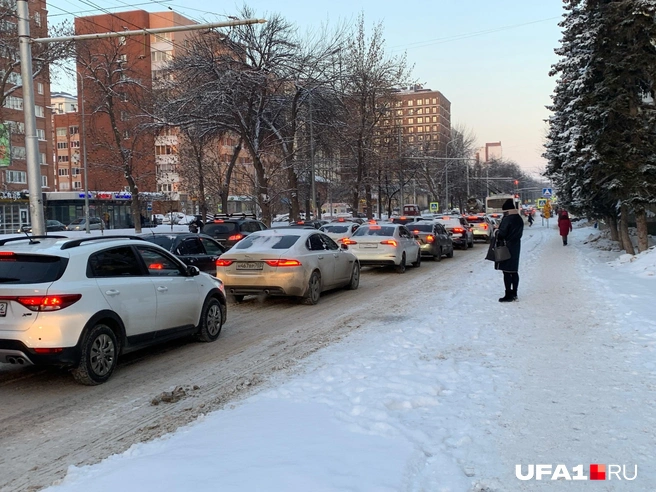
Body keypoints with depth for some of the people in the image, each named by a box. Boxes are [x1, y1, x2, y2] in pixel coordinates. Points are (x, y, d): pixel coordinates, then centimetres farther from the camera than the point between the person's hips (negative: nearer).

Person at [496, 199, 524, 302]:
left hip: (507, 247, -9)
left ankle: (509, 295, -3)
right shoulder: (519, 219, 11)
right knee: (514, 271, 15)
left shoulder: (507, 219, -18)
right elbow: (520, 233, 16)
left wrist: (497, 233, 0)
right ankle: (514, 293, 21)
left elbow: (502, 233, -19)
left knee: (506, 271, -4)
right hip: (516, 246, 9)